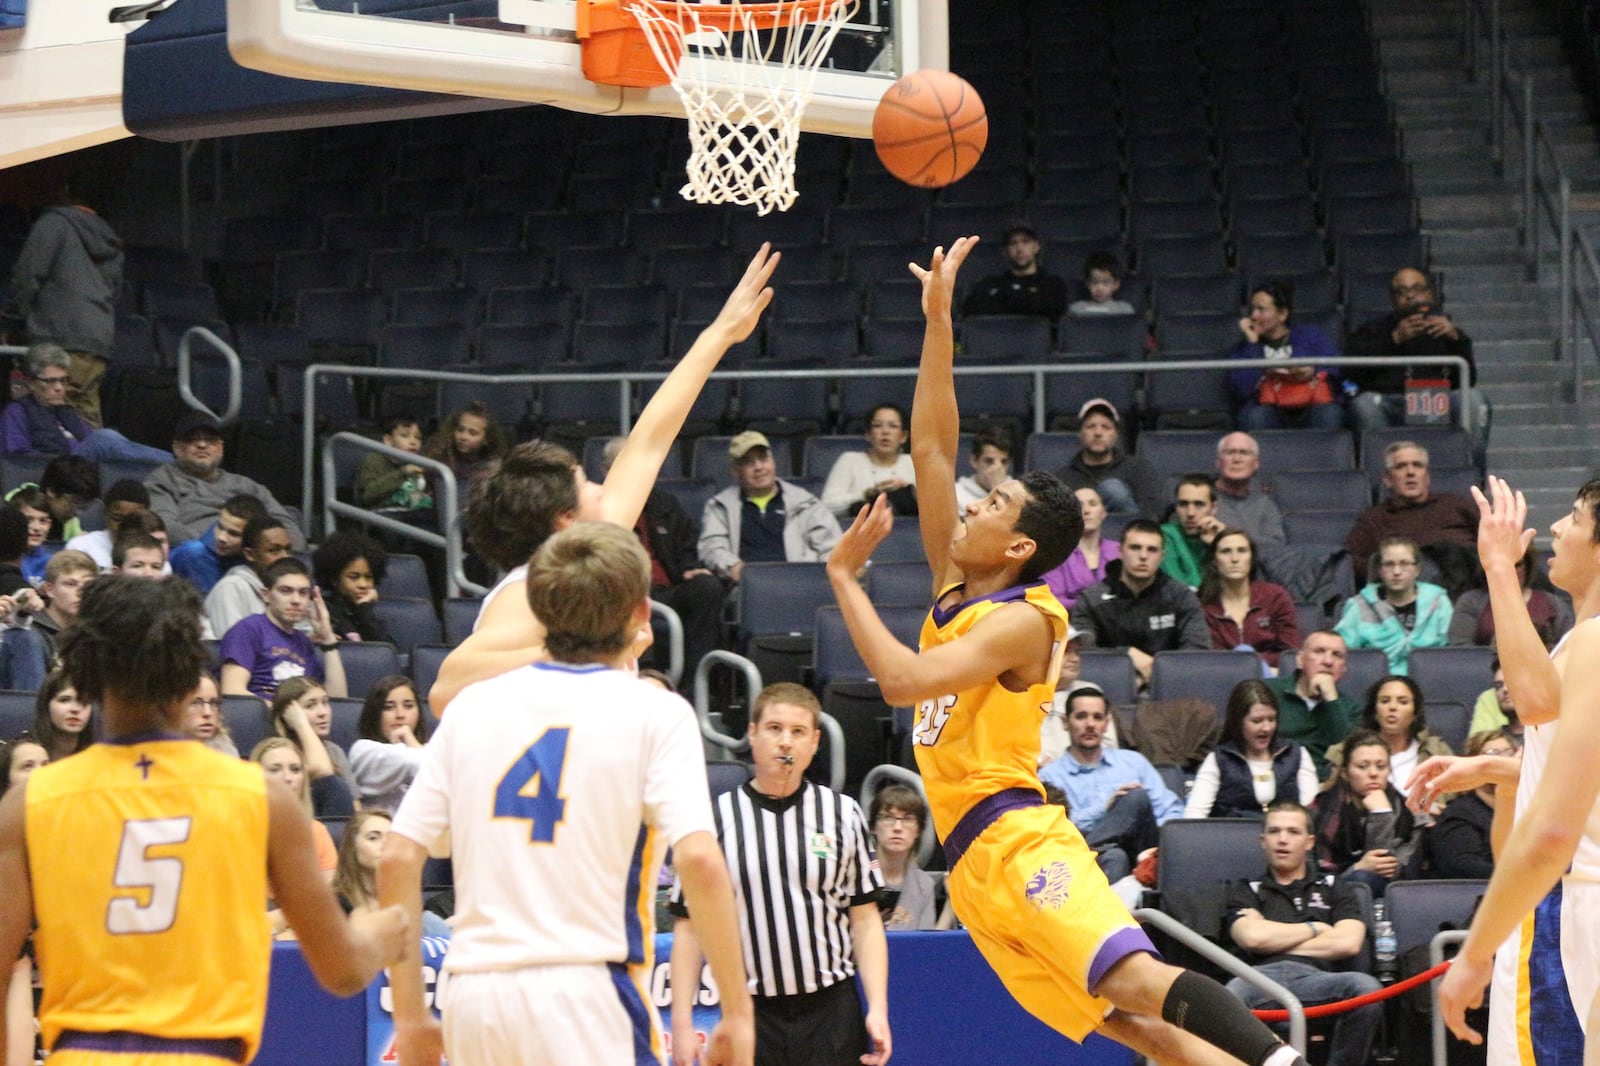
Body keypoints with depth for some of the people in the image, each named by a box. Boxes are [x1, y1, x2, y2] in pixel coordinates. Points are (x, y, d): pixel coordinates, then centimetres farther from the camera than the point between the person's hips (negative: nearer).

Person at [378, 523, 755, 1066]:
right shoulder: (654, 711, 0)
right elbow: (699, 860, -13)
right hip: (586, 994, -5)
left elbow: (396, 861, 8)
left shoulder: (473, 705, 12)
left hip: (472, 998, 5)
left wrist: (410, 1015, 13)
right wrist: (737, 1012, -7)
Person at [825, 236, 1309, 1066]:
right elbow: (930, 445, 14)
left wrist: (844, 576, -10)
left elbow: (901, 680, -21)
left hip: (1017, 841, -8)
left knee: (1134, 980, -27)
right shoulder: (954, 589, 15)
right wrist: (937, 321, 11)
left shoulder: (1022, 621, -8)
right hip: (972, 860, 8)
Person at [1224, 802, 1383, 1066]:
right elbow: (1252, 937, 5)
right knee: (1233, 992, -41)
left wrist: (1276, 940, 9)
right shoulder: (1245, 890, 26)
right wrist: (1315, 929, 13)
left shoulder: (1332, 886, 27)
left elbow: (1349, 943, 9)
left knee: (1366, 988, -35)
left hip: (1314, 978, 1)